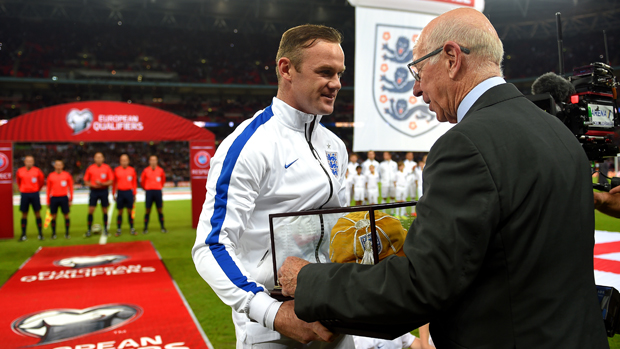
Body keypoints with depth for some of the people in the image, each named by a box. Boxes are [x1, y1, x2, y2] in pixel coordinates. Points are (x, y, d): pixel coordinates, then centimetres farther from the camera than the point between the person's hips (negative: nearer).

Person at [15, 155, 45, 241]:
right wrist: (21, 189, 16)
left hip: (34, 194, -1)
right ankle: (23, 234, 11)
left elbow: (42, 181, 12)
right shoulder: (20, 171, 2)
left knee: (37, 213, 0)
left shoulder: (37, 171, -2)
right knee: (24, 214, 5)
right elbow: (18, 181, 20)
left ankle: (40, 233, 6)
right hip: (24, 194, 1)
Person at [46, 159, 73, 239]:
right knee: (53, 216, 3)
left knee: (66, 215, -1)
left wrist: (71, 199, 2)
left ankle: (67, 233, 8)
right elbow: (49, 189, 11)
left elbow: (70, 188, 6)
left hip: (64, 198, -1)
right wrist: (48, 201, 10)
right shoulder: (51, 176, 6)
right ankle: (53, 233, 13)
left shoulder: (67, 175, 3)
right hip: (54, 198, 1)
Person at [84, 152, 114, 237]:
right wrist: (93, 185, -13)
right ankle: (89, 230, 5)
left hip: (104, 191, 0)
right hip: (94, 191, 0)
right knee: (90, 211, -4)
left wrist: (102, 184, -18)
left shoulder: (107, 168, 0)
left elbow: (111, 181, -2)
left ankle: (105, 229, 17)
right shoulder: (90, 168, 2)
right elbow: (86, 181, 6)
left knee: (105, 210, 5)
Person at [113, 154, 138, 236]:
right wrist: (113, 194, 6)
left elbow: (134, 183, 7)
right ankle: (118, 230, 11)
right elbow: (114, 183, 9)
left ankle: (132, 229, 11)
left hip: (129, 192, 0)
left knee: (130, 211, 3)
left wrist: (134, 194, 5)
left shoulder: (132, 170, 3)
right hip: (120, 192, 0)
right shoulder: (116, 170, 3)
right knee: (120, 212, 4)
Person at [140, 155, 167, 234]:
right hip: (149, 192, -1)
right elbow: (142, 181, 13)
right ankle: (146, 228, 7)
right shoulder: (146, 170, 0)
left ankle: (162, 227, 11)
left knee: (160, 210, 3)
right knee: (147, 210, 1)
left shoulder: (160, 170, 3)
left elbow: (163, 180, 19)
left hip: (158, 192, 1)